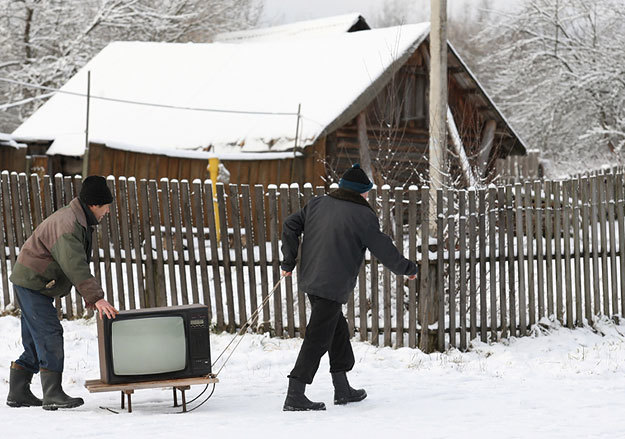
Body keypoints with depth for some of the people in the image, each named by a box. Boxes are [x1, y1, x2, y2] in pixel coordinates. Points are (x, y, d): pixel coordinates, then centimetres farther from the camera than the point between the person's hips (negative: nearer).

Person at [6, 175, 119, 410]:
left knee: (35, 342, 13)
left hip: (36, 287, 11)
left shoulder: (79, 221, 10)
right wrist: (96, 297, -40)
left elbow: (79, 265, 17)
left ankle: (18, 393, 20)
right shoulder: (66, 224, -25)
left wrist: (91, 296, 9)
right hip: (31, 283, -11)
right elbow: (75, 266, -35)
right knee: (50, 335, -15)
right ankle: (53, 395, -16)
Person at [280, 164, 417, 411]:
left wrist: (289, 262, 15)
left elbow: (290, 226, 10)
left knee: (337, 330, 20)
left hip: (309, 279, 8)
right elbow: (384, 250, -2)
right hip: (334, 286, -8)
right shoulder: (363, 215, -6)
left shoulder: (317, 205, 12)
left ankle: (342, 390, 25)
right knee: (318, 339, -7)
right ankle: (295, 396, -11)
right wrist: (407, 269, 13)